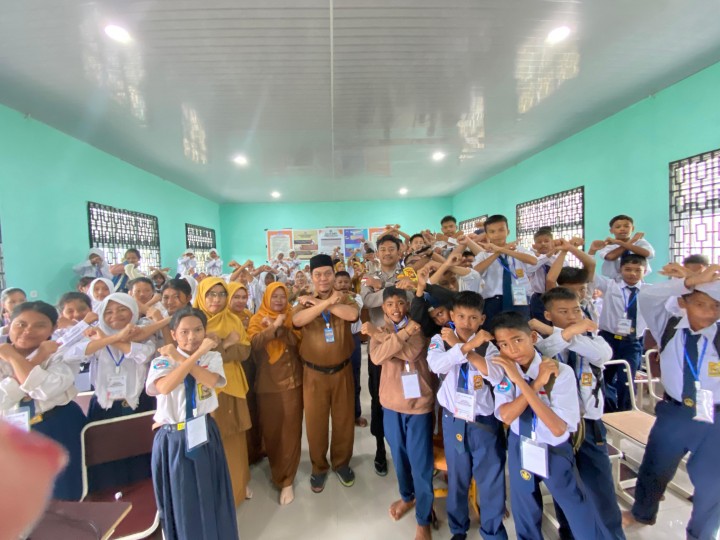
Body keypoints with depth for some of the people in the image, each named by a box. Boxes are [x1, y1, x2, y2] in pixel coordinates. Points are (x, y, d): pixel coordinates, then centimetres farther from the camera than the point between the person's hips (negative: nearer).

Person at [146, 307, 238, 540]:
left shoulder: (213, 357, -2)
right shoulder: (162, 361, -7)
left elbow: (211, 381, -22)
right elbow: (164, 387, -28)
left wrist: (179, 358, -20)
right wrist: (198, 353, -30)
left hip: (204, 434, 2)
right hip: (173, 440, -2)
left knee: (210, 495, 17)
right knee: (180, 499, 14)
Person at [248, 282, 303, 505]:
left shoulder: (291, 317, 4)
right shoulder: (257, 319, 0)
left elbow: (297, 341, -11)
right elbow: (255, 342, -19)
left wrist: (279, 327, -22)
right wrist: (275, 327, -29)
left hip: (292, 380, 1)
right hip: (268, 382, 0)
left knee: (291, 429, 2)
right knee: (270, 429, 11)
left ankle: (286, 480, 16)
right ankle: (279, 467, 36)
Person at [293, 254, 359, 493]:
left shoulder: (344, 298, 0)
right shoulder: (305, 302, -1)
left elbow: (353, 314, -24)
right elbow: (297, 321, -24)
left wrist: (318, 302, -21)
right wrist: (327, 301, -29)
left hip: (342, 370, 1)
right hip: (314, 372, 0)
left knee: (344, 420, 14)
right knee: (315, 422, 12)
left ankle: (341, 463, 38)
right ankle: (319, 467, 36)